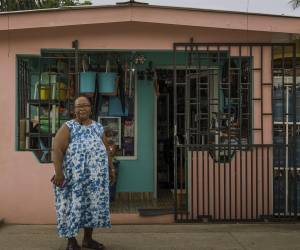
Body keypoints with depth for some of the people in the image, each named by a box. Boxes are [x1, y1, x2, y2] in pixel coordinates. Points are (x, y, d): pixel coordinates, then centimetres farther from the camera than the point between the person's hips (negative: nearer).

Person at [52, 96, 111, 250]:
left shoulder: (98, 127, 12)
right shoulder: (68, 127, -3)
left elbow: (105, 149, 18)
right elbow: (57, 150, -10)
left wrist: (108, 169, 14)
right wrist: (58, 172, -18)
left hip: (95, 176, 5)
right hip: (75, 175, -5)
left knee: (93, 205, 8)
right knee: (74, 205, -1)